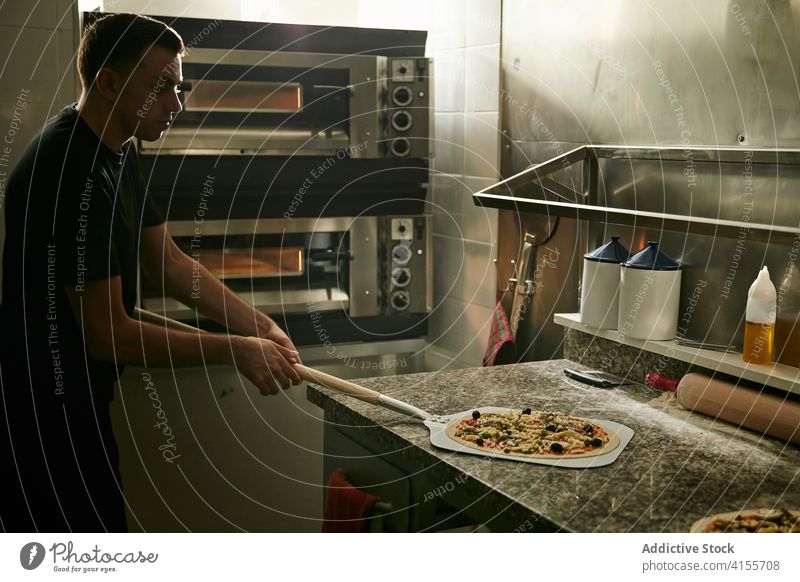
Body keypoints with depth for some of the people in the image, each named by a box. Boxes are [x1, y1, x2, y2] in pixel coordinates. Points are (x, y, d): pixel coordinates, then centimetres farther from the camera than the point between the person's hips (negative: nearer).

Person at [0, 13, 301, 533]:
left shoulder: (116, 154, 6)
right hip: (44, 417, -10)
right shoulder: (69, 171, -26)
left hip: (79, 399, 10)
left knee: (104, 527, 20)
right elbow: (107, 334, -25)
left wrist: (261, 328, 3)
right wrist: (237, 351, -17)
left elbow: (168, 261, 11)